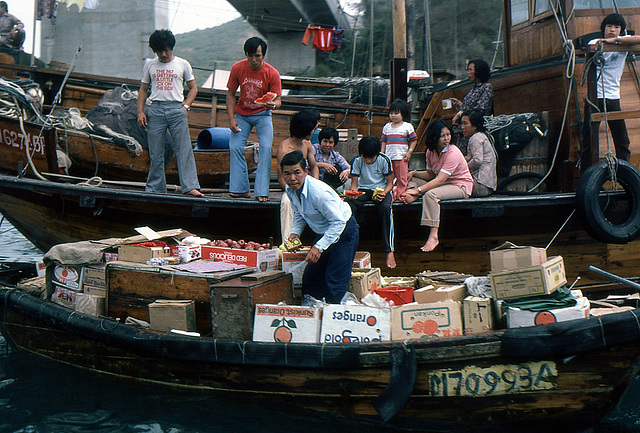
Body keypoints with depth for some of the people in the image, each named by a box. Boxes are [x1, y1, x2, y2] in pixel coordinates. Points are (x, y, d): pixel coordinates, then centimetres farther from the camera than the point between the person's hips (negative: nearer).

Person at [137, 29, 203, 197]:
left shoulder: (182, 64, 9)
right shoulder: (150, 65, 14)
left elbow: (193, 88, 13)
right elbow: (143, 89, 18)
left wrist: (186, 106, -1)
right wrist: (140, 112, 6)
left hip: (176, 109, -1)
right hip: (156, 109, 2)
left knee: (184, 150, -10)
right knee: (155, 153, 1)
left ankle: (190, 186, -13)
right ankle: (155, 188, 9)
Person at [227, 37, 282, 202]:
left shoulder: (272, 73, -17)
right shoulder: (237, 68, -11)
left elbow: (277, 100, -12)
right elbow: (231, 94, -2)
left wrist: (273, 105, -37)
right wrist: (231, 118, -10)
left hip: (262, 113, -2)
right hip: (242, 114, 2)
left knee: (266, 148, -18)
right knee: (235, 147, -10)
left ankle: (262, 191, -16)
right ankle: (241, 188, -1)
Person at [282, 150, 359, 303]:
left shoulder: (318, 192, -31)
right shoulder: (290, 189, -6)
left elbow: (338, 221, -28)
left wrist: (319, 247, -31)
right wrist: (295, 233, -4)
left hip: (343, 232, -8)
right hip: (324, 233, 8)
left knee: (334, 282, -14)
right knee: (310, 276, 9)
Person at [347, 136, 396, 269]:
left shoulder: (384, 160, -12)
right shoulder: (357, 160, -7)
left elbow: (390, 183, -5)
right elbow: (354, 183, -2)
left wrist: (383, 193, -27)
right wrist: (353, 193, -26)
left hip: (381, 190, -2)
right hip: (363, 190, 2)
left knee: (385, 207, -37)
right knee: (348, 205, -33)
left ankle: (389, 251, -36)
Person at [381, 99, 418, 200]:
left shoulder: (407, 126, 1)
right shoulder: (386, 127, 12)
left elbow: (414, 140, 4)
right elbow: (384, 141, 16)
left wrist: (409, 152, -5)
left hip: (401, 157, -3)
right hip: (388, 157, 4)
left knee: (401, 178, -2)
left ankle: (399, 195, 6)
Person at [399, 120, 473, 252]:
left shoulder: (453, 153, -23)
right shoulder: (431, 151, 2)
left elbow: (440, 179, -29)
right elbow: (431, 174, 10)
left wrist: (418, 190, -32)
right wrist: (414, 173, -8)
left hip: (460, 186, -9)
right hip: (442, 183, 9)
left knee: (430, 194, -34)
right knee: (413, 179, 7)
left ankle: (433, 236, -39)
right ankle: (412, 197, -27)